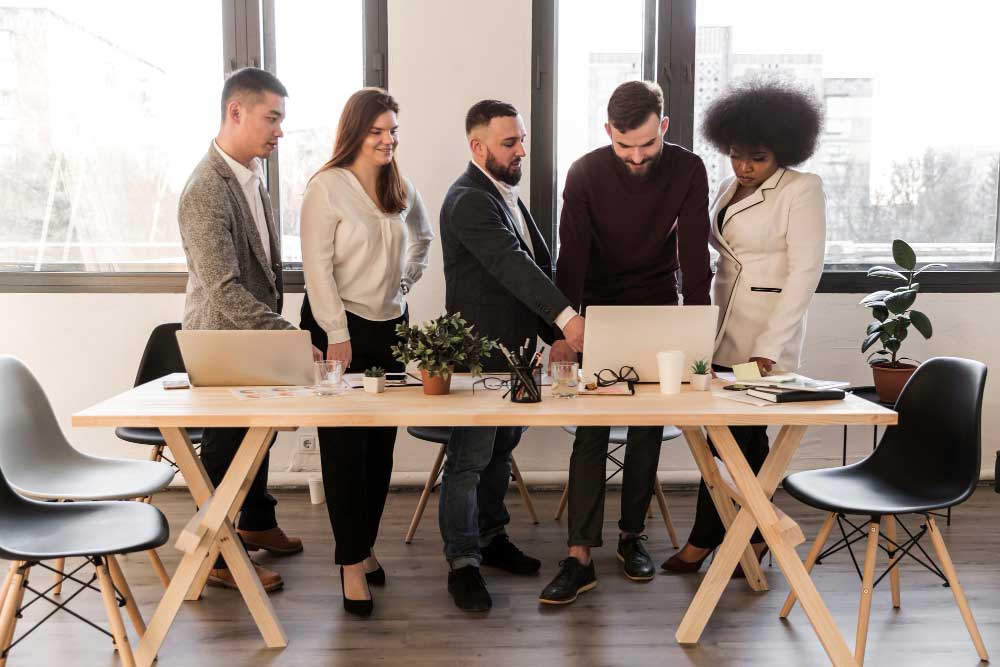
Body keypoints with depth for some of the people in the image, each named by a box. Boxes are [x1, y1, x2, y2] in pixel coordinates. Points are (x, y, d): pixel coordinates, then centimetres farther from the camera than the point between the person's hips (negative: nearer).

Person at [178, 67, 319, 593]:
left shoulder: (251, 174, 5)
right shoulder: (207, 191, -25)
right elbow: (223, 289, -29)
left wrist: (278, 324, 14)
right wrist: (287, 334, -31)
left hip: (259, 332, 9)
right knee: (226, 447, 6)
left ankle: (256, 524, 43)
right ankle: (219, 558, 24)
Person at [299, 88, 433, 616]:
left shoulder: (400, 188, 9)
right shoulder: (327, 187, -10)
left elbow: (422, 236, 27)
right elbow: (317, 265, -14)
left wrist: (408, 277, 11)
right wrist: (337, 334, -17)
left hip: (391, 323, 6)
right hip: (341, 326, -6)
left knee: (381, 443, 11)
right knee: (344, 447, 0)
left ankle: (365, 545, 26)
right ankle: (352, 562, 9)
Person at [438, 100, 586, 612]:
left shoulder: (506, 193, 16)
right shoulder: (469, 200, -16)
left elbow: (536, 263, 19)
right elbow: (511, 264, -30)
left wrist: (552, 334, 13)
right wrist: (565, 317, -39)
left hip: (513, 347, 10)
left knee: (501, 449, 19)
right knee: (470, 459, -1)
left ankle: (491, 536, 34)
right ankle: (462, 562, 10)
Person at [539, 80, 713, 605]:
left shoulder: (687, 171, -9)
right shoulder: (585, 173, -12)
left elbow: (693, 256, -11)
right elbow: (572, 256, -17)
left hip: (658, 312, 2)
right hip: (598, 313, -1)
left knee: (648, 432, 6)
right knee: (590, 434, -6)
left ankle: (631, 536, 23)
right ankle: (580, 557, -3)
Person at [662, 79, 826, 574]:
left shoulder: (802, 190, -7)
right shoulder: (730, 188, 13)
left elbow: (804, 272, -13)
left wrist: (769, 347, -19)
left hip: (766, 335, -6)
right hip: (724, 327, 7)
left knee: (731, 437, -1)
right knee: (746, 436, 12)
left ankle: (703, 540, 14)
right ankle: (756, 535, 26)